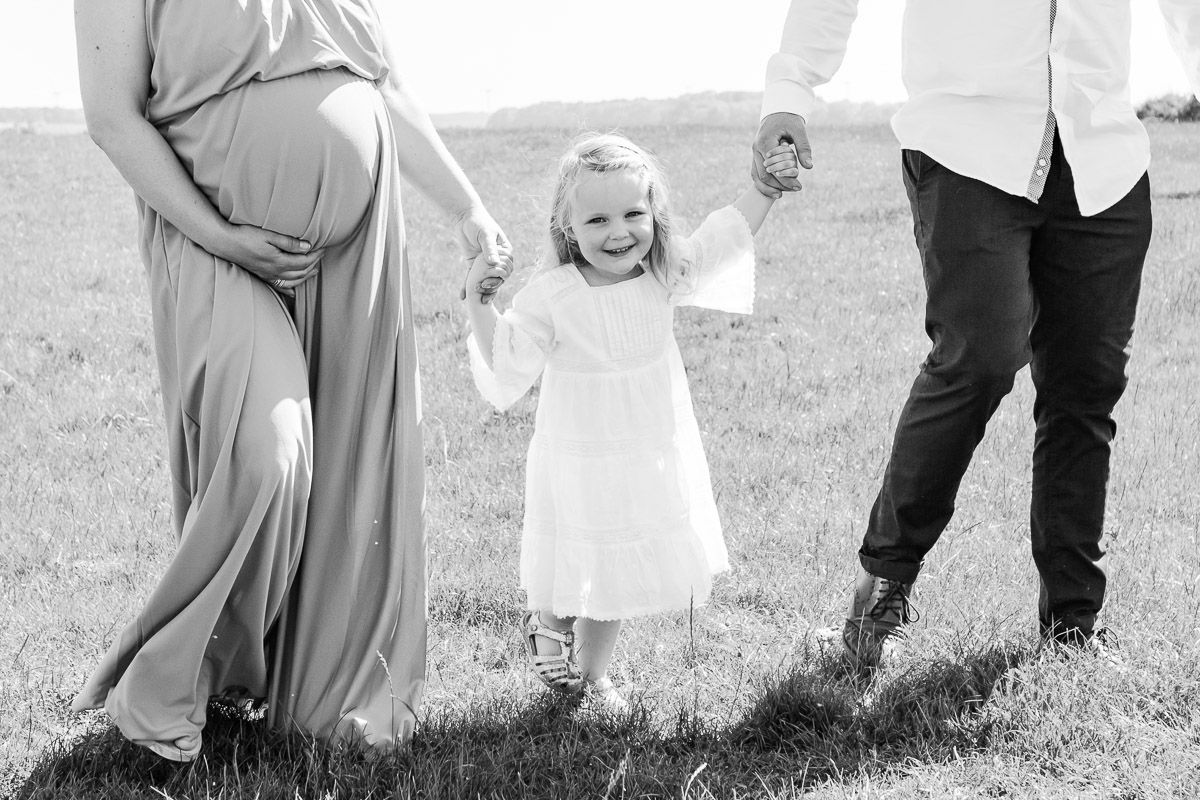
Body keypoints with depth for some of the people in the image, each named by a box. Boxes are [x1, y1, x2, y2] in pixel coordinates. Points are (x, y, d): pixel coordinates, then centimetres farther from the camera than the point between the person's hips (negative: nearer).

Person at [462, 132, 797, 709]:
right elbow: (505, 363, -15)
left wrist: (767, 187, -2)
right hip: (578, 462, -4)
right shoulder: (549, 296, -18)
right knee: (569, 573, 6)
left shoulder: (663, 276, -6)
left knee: (617, 578, 15)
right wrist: (478, 303, -26)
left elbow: (725, 238, 6)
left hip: (652, 460, 4)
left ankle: (593, 672, 36)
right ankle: (545, 620, 41)